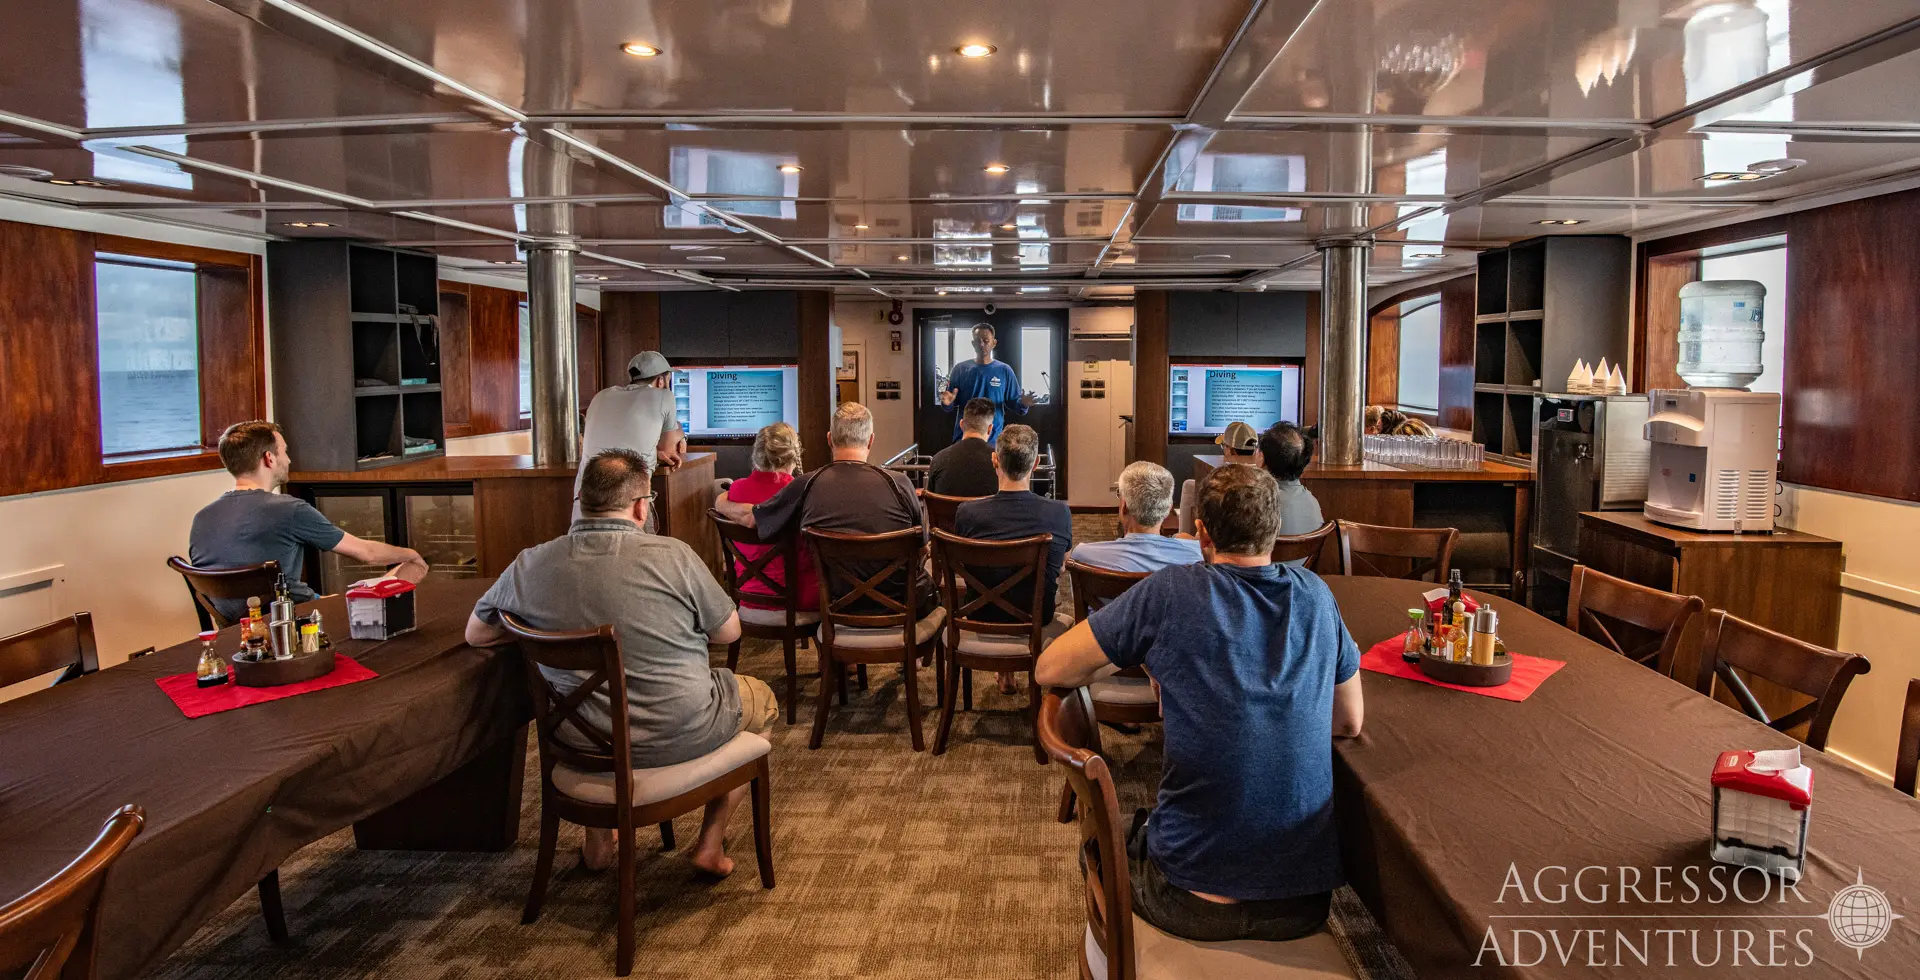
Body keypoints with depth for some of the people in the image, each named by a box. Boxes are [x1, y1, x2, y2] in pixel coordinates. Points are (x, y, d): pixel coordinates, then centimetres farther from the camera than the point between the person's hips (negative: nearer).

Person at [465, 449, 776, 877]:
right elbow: (729, 632, -4)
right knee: (762, 697, 25)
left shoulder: (530, 566, -10)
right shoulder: (673, 556, -19)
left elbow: (476, 633, 9)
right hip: (681, 735, -4)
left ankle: (597, 841, 40)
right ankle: (711, 842, 24)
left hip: (582, 745, 4)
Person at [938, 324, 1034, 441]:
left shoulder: (1004, 370, 2)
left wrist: (1023, 404, -18)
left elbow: (1013, 404, 3)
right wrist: (948, 403, -18)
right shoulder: (960, 369, 3)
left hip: (993, 438, 0)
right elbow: (950, 406, 4)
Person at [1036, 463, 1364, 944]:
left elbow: (1050, 669, -5)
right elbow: (1350, 723, 12)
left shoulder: (1169, 592, -13)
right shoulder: (1315, 595, 0)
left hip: (1196, 903, -4)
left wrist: (1145, 654, 9)